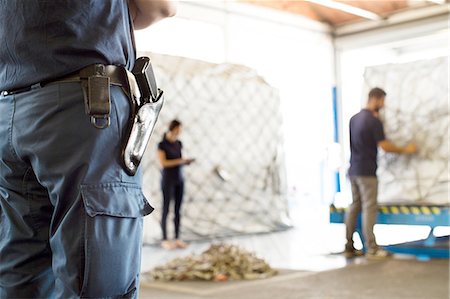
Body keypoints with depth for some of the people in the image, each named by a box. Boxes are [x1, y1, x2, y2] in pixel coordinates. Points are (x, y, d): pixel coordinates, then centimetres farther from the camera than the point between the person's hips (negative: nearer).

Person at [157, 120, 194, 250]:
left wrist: (186, 161, -6)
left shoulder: (178, 143, 10)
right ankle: (164, 240, 6)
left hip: (179, 180, 6)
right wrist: (180, 161, -22)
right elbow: (163, 162, -16)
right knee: (166, 210, -1)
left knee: (178, 210, 7)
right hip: (167, 180, -6)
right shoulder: (162, 144, -8)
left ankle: (177, 238, 13)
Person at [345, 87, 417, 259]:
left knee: (354, 206, 10)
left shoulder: (354, 118, 11)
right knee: (369, 208, -3)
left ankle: (349, 247, 12)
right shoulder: (374, 121, -13)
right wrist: (405, 150, 0)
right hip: (366, 172, -8)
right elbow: (385, 146, -13)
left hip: (353, 170, 8)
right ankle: (371, 249, 1)